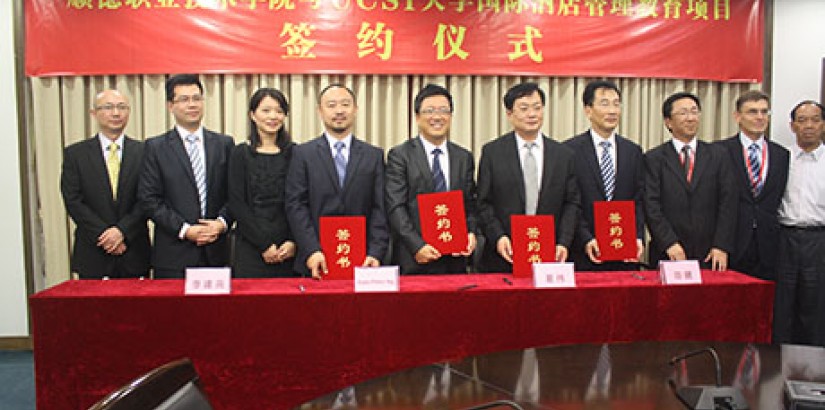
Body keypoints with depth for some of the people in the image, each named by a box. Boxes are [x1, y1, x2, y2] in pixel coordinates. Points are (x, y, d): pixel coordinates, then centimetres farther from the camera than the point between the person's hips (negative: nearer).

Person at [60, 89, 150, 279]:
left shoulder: (143, 151, 4)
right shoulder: (75, 153, 4)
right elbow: (73, 201, -2)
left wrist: (122, 231, -13)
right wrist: (104, 235, -11)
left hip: (133, 252, 0)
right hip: (92, 253, 0)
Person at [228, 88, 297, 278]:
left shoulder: (294, 153, 8)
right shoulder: (241, 153, 3)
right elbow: (236, 204, -3)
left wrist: (294, 242, -9)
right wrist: (264, 244, -9)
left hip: (290, 251, 2)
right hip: (251, 250, -1)